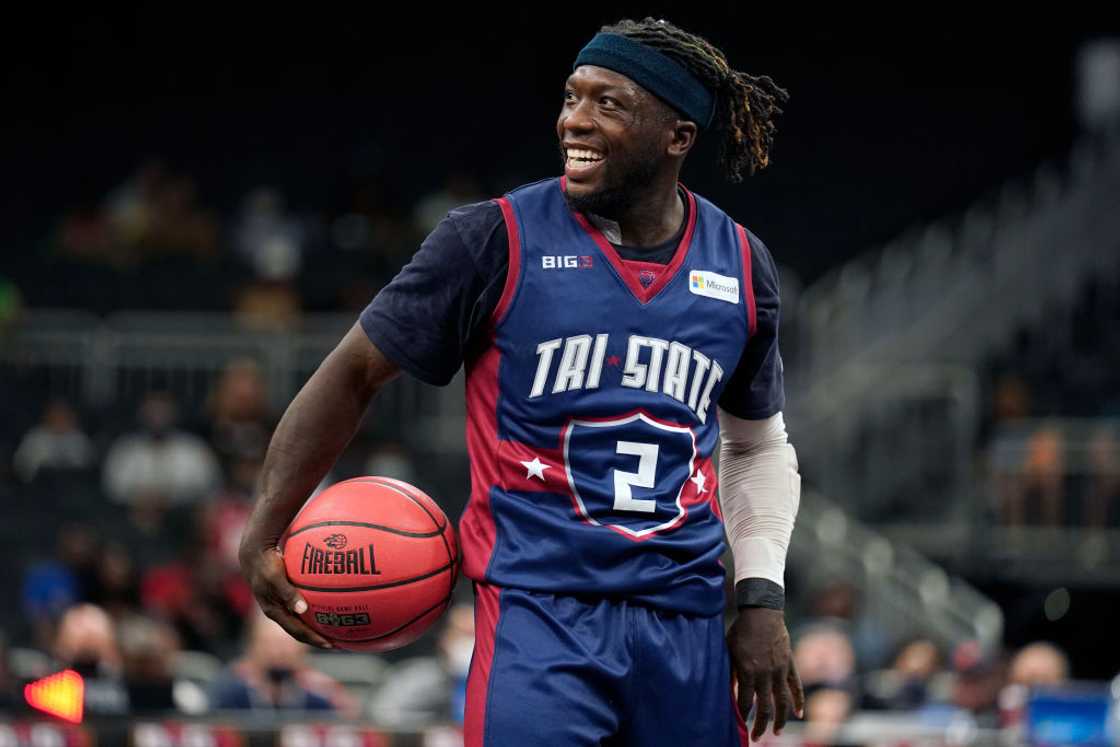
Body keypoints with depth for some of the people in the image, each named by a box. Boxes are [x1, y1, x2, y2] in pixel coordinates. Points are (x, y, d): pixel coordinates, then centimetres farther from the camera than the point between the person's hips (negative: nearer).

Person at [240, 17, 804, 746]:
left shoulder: (741, 267, 9)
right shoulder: (498, 241, -3)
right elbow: (356, 372, 4)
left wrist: (763, 597, 10)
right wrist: (265, 531, -3)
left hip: (685, 624, 4)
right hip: (539, 613, -4)